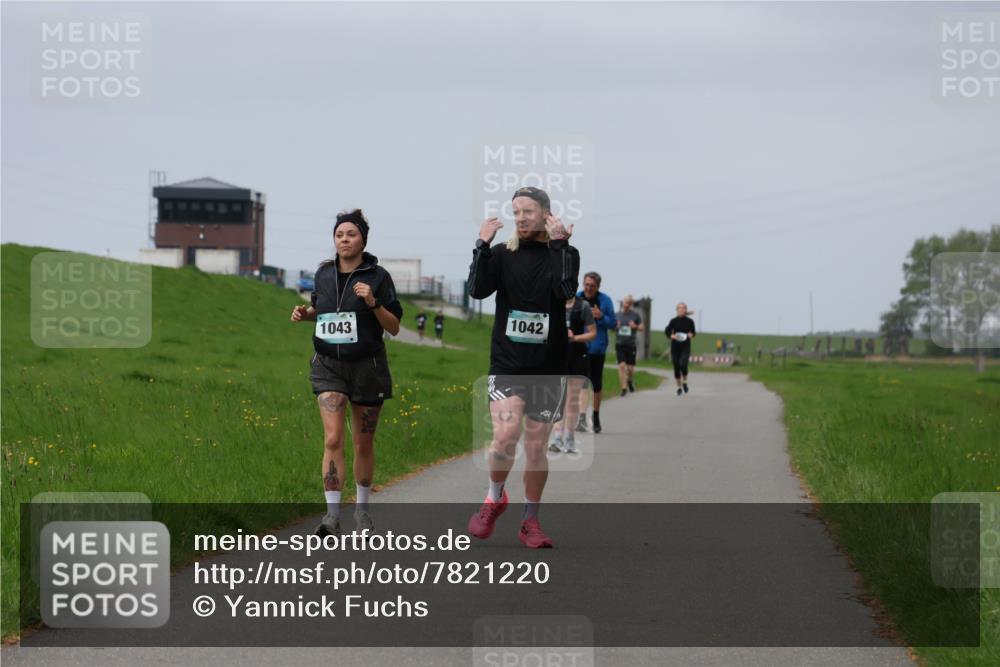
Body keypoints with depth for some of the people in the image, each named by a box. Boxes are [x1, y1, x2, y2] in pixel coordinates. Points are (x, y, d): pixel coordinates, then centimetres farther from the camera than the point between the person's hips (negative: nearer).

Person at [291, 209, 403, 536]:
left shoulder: (378, 276, -6)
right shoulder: (324, 273, 5)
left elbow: (394, 327, -5)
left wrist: (373, 302, -20)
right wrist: (305, 313, 2)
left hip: (367, 366, -2)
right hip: (328, 365, 2)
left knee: (363, 444, 10)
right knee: (333, 439, -12)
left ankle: (362, 506, 29)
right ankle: (332, 515, -14)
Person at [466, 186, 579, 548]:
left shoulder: (564, 254, 1)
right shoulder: (502, 254, 4)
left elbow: (566, 290, -18)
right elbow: (477, 290, -11)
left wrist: (559, 245, -22)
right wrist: (482, 246, -17)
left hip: (548, 368, 1)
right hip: (506, 364, -1)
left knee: (536, 447, 6)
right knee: (506, 434, -19)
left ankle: (531, 521, 21)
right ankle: (494, 498, 7)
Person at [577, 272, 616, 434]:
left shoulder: (605, 300, -1)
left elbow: (612, 323, 0)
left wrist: (601, 317, -18)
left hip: (597, 347, 1)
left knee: (596, 384, 10)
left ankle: (596, 416, 27)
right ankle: (582, 416, -20)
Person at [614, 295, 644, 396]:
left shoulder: (635, 315, 3)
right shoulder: (617, 315, 7)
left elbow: (642, 328, 7)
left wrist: (635, 326, -14)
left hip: (631, 345, -1)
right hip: (619, 344, 1)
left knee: (630, 368, 2)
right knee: (621, 366, -12)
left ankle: (630, 380, 35)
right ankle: (624, 388, -7)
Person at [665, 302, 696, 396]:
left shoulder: (689, 321, 0)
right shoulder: (673, 321, -1)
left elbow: (693, 332, 11)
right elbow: (668, 332, 2)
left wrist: (691, 335, -11)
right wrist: (672, 336, -17)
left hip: (685, 346, -1)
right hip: (675, 346, 1)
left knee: (683, 364, -21)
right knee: (676, 367, 4)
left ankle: (684, 382, 3)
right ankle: (679, 387, 21)